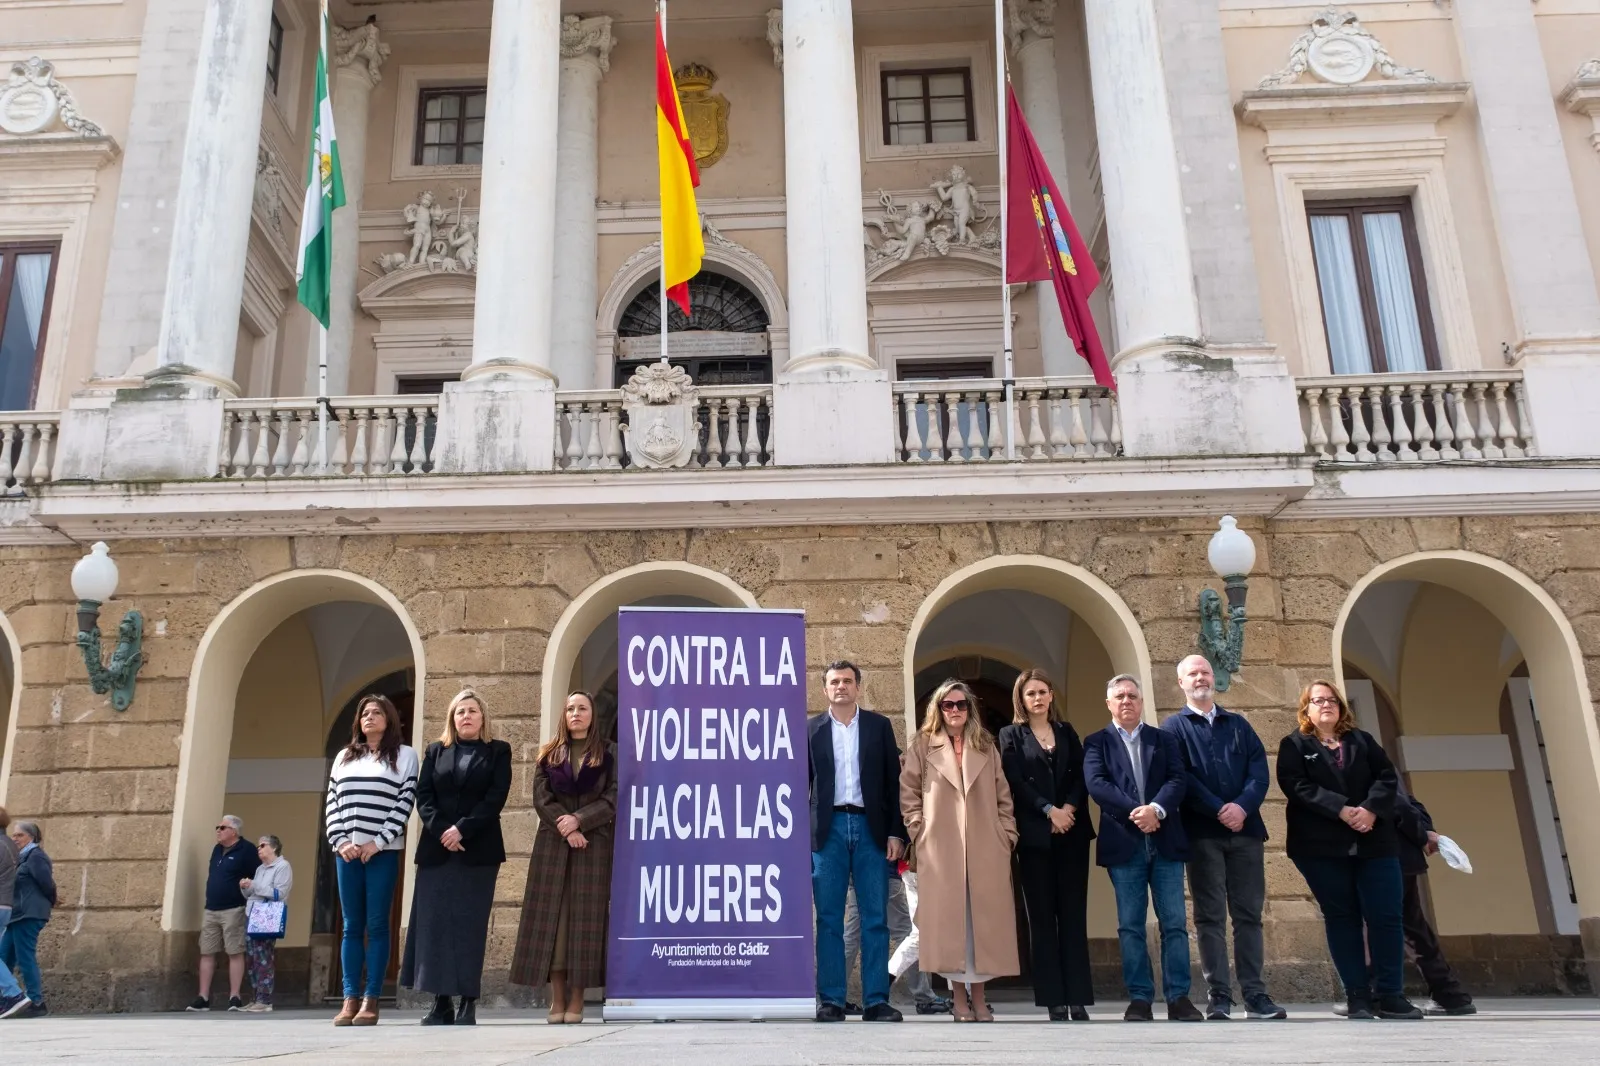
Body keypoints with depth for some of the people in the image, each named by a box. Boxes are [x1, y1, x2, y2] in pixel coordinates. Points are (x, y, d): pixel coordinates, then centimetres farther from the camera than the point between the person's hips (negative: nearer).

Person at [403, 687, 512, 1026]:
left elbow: (495, 798, -4)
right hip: (437, 848, 2)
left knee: (469, 924, -4)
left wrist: (461, 830, -14)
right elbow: (423, 796, 4)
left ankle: (468, 1003, -2)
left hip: (478, 850, -2)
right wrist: (441, 831, -12)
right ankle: (441, 1002, 3)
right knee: (434, 922, -2)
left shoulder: (498, 752, 7)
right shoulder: (435, 751, 14)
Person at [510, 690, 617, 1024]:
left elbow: (613, 798, -2)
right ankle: (557, 1000, 2)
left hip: (594, 843, -2)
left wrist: (579, 820, -15)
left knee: (584, 917, -4)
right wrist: (564, 828, -12)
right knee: (552, 917, -2)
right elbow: (541, 798, 2)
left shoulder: (609, 753, 7)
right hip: (552, 843, 2)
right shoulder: (549, 754, 12)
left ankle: (576, 1000, -1)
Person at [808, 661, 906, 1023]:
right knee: (829, 918, 2)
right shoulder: (811, 729, 9)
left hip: (871, 828, 0)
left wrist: (896, 832, -2)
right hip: (829, 828, 0)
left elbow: (893, 781, 6)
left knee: (875, 918, 1)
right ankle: (831, 1000, 8)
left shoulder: (879, 725, 9)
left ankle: (876, 1000, 7)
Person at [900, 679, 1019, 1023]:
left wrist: (1007, 834, 3)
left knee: (983, 919, 2)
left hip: (985, 849, 2)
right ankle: (959, 997, 8)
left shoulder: (986, 747, 14)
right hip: (939, 849, -2)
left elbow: (1003, 796, 12)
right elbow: (908, 793, 3)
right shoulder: (922, 746, 6)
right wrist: (920, 832, -5)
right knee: (948, 918, -2)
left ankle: (978, 996, 13)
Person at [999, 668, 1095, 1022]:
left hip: (1072, 833, 2)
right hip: (1035, 835, -2)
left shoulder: (1067, 732, 14)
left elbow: (1081, 776, 5)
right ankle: (1054, 1000, 4)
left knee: (1074, 915, 1)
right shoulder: (1011, 735, 6)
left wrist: (1069, 809, -12)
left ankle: (1078, 999, 4)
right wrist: (1049, 811, -14)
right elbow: (1016, 783, -4)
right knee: (1043, 917, 0)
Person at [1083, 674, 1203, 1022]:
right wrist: (1134, 811, -18)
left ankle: (1178, 998, 6)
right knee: (1131, 926, 1)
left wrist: (1156, 809, -17)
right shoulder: (1096, 742, 8)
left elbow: (1177, 780, 1)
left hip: (1165, 841, 2)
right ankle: (1140, 998, 7)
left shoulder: (1165, 739, 14)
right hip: (1123, 843, -1)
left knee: (1174, 923, 0)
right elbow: (1096, 783, -7)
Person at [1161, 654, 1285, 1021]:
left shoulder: (1238, 724, 17)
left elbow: (1259, 769, 4)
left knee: (1249, 914, 4)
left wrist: (1243, 807, -14)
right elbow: (1180, 777, -7)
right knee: (1210, 917, -2)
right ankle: (1218, 997, 1)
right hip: (1202, 833, -3)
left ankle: (1255, 995, 9)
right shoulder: (1173, 727, 6)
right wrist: (1219, 810, -17)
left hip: (1246, 829, 3)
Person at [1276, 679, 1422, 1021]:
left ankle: (1388, 994, 5)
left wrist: (1371, 809, -13)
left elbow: (1387, 776, 5)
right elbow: (1297, 786, -9)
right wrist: (1341, 810, -19)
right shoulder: (1294, 745, 5)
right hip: (1322, 847, -3)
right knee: (1342, 919, 2)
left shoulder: (1362, 740, 16)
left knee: (1387, 916, -3)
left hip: (1374, 842, 3)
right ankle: (1357, 995, 8)